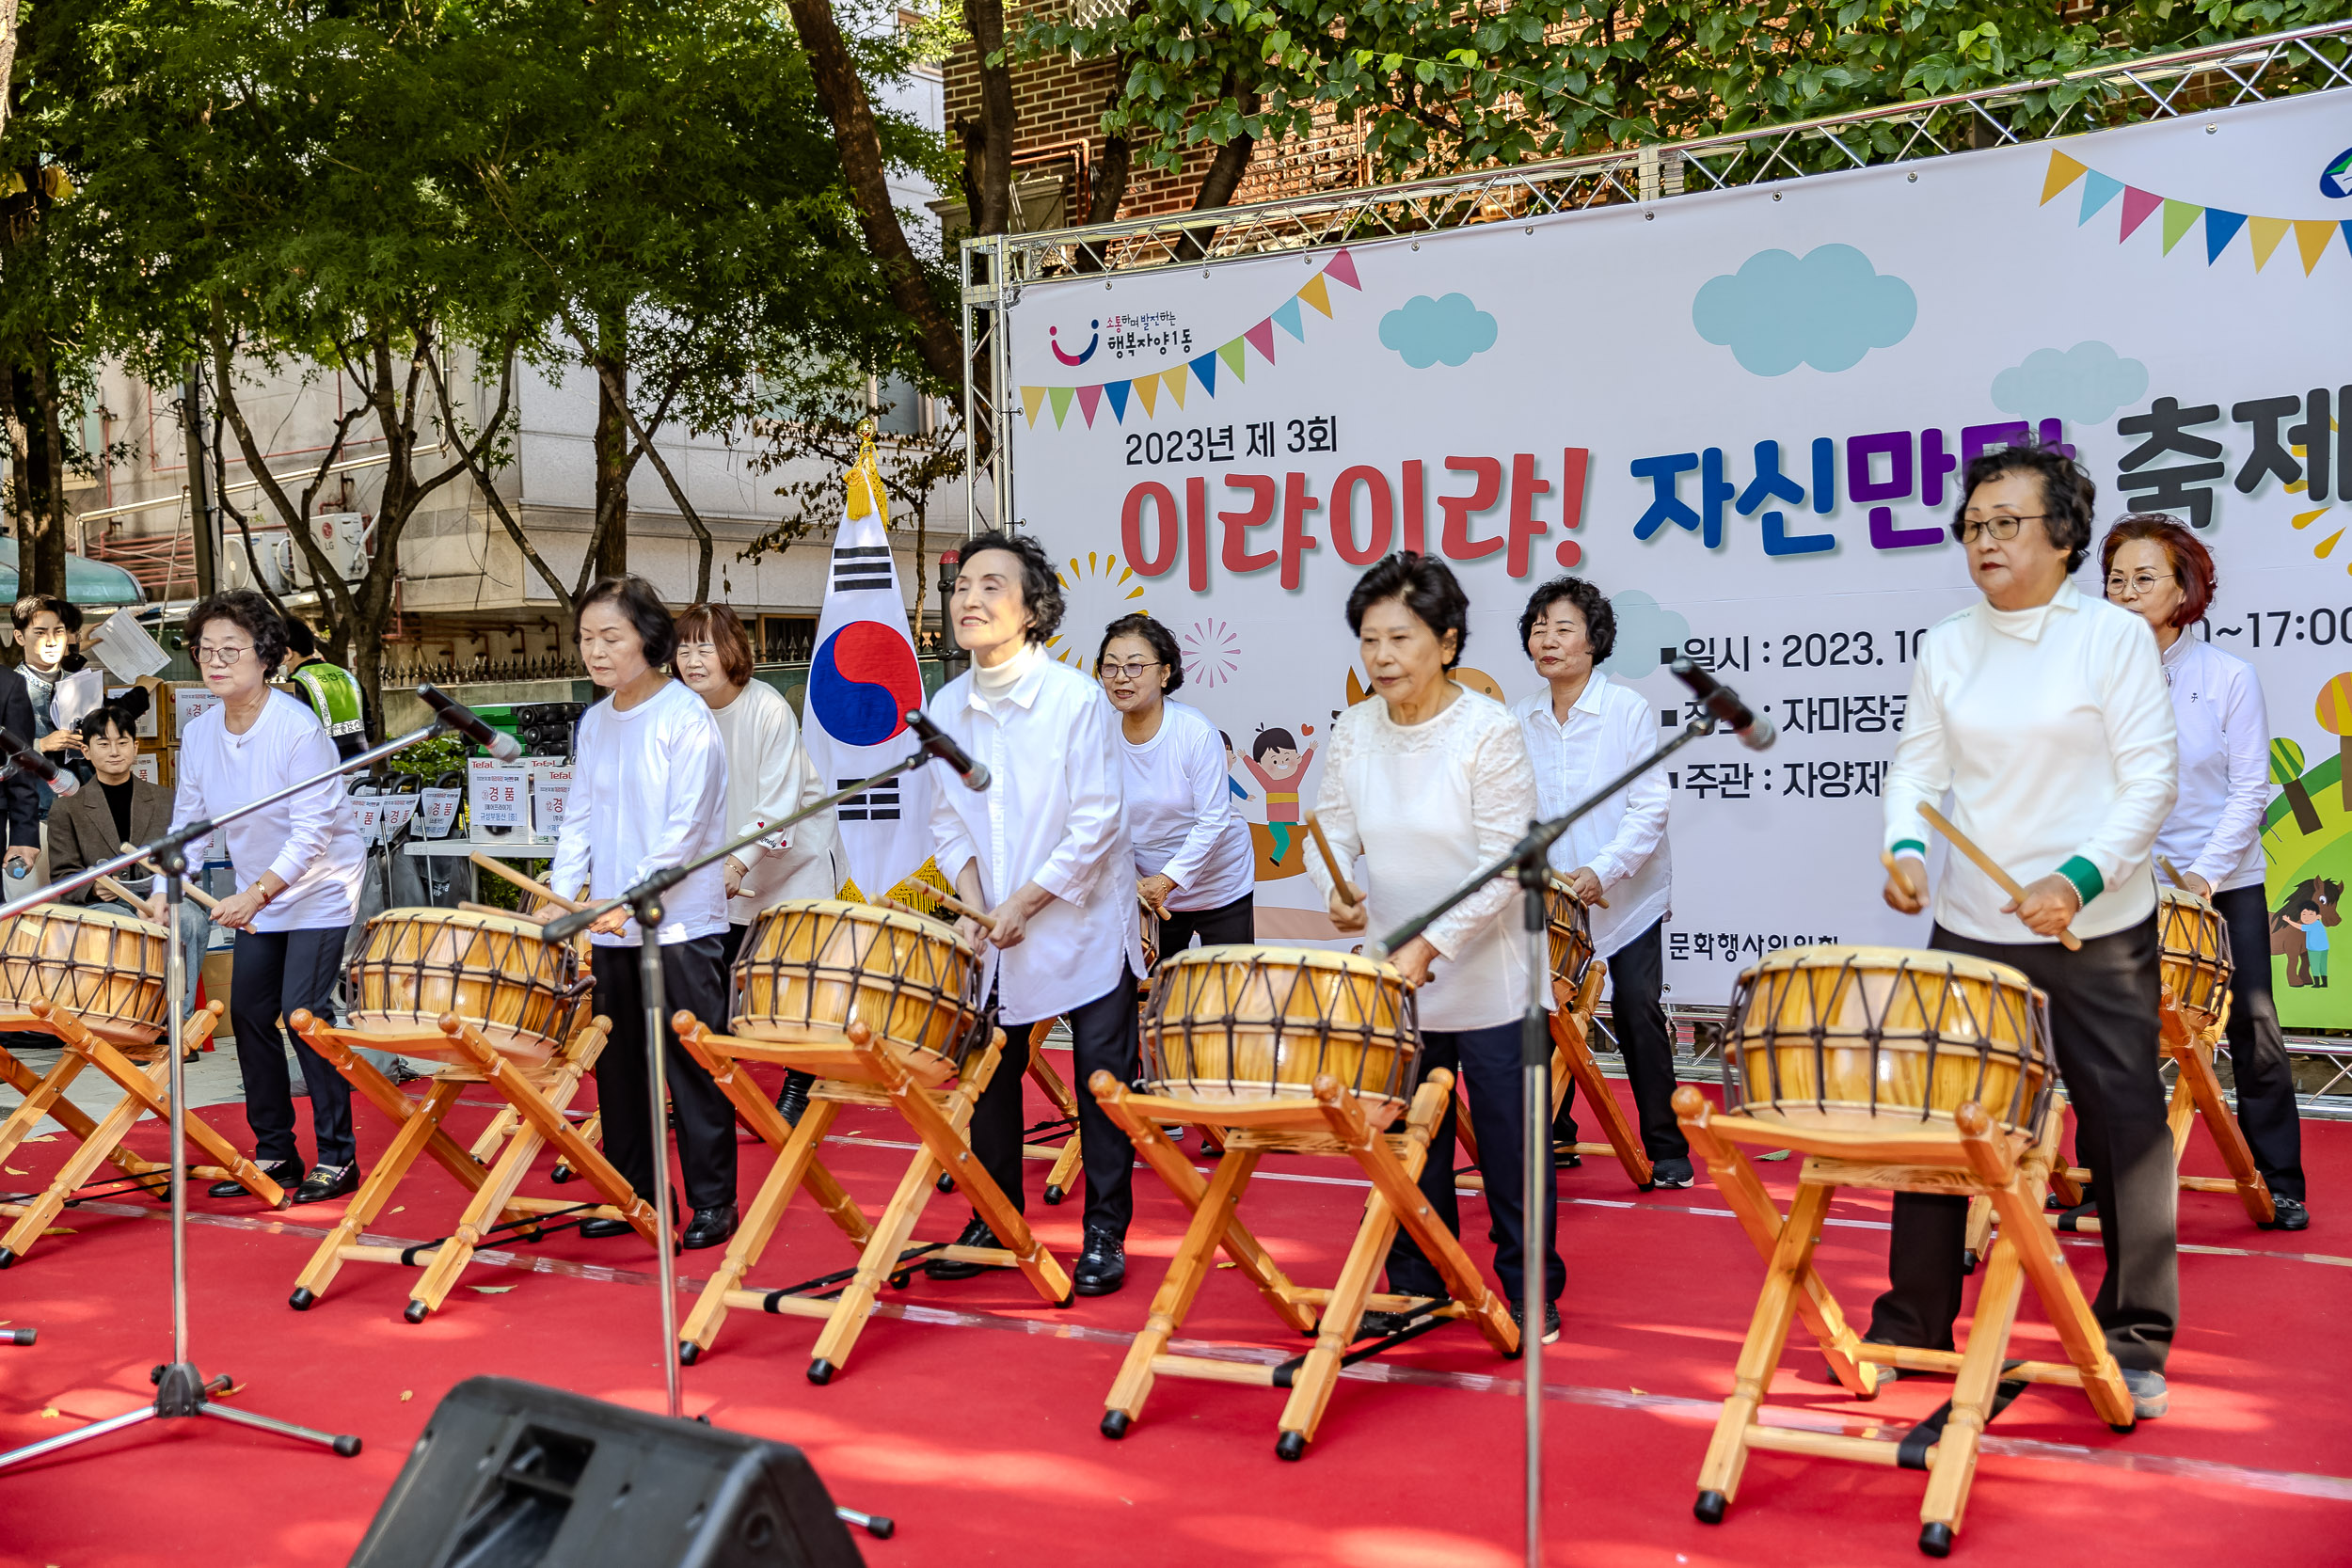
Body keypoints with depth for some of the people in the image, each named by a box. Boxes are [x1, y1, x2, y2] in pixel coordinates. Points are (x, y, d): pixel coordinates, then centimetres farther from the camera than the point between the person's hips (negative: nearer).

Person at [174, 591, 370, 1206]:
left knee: (302, 1012, -13)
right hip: (257, 899, 7)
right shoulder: (199, 734, -2)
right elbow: (188, 821, 4)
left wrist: (257, 893, -29)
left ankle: (338, 1156, -2)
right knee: (249, 1012, 6)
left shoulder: (297, 729, -22)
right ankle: (274, 1153, 18)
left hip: (320, 893, -7)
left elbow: (313, 830, -24)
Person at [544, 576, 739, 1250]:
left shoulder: (687, 718, -10)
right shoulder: (593, 724, 11)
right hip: (610, 928, 7)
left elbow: (685, 829, -15)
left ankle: (713, 1200, 8)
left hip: (679, 924, -6)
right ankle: (632, 1194, 23)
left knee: (692, 1067, -1)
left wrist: (633, 900, -22)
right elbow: (580, 820, 12)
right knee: (618, 1065, 12)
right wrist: (560, 897, -2)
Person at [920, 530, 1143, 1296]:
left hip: (1085, 927, -5)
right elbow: (949, 822, 7)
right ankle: (995, 1222, 27)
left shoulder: (1076, 698, -14)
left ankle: (1105, 1234, 14)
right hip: (996, 936, 5)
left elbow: (1096, 824, -16)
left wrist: (1023, 905, -17)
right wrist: (975, 909, -7)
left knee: (1102, 1079, 1)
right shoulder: (947, 707, 2)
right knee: (988, 1076, 11)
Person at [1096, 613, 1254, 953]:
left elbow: (1213, 820, -21)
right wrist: (1127, 880, -17)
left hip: (1220, 889, -3)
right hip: (1150, 890, 3)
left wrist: (1167, 880, -26)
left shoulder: (1196, 731, -21)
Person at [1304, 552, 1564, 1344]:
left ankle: (1532, 1292, 20)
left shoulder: (1490, 731, -15)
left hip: (1490, 979, -4)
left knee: (1510, 1139, 5)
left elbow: (1504, 864, -18)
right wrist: (1337, 888, -16)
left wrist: (1431, 944, -25)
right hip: (1395, 980, 5)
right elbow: (1333, 826, 6)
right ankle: (1415, 1288, 28)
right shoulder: (1355, 730, 1)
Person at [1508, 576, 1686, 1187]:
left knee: (1637, 1010, -5)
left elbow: (1650, 806, -13)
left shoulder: (1629, 709, -9)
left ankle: (1667, 1149, 5)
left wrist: (1601, 870, -22)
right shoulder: (1520, 720, 3)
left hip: (1627, 892, -4)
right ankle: (1553, 1137, 20)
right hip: (1551, 900, 4)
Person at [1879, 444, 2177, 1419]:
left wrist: (2079, 879, -21)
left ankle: (2137, 1341, 18)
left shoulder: (2115, 636, -4)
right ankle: (1910, 1326, 20)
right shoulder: (1946, 647, 8)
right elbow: (1917, 767, 8)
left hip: (2098, 935, -3)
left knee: (2125, 1127, 2)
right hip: (1969, 932, 4)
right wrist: (1905, 846, -13)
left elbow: (2151, 779, -9)